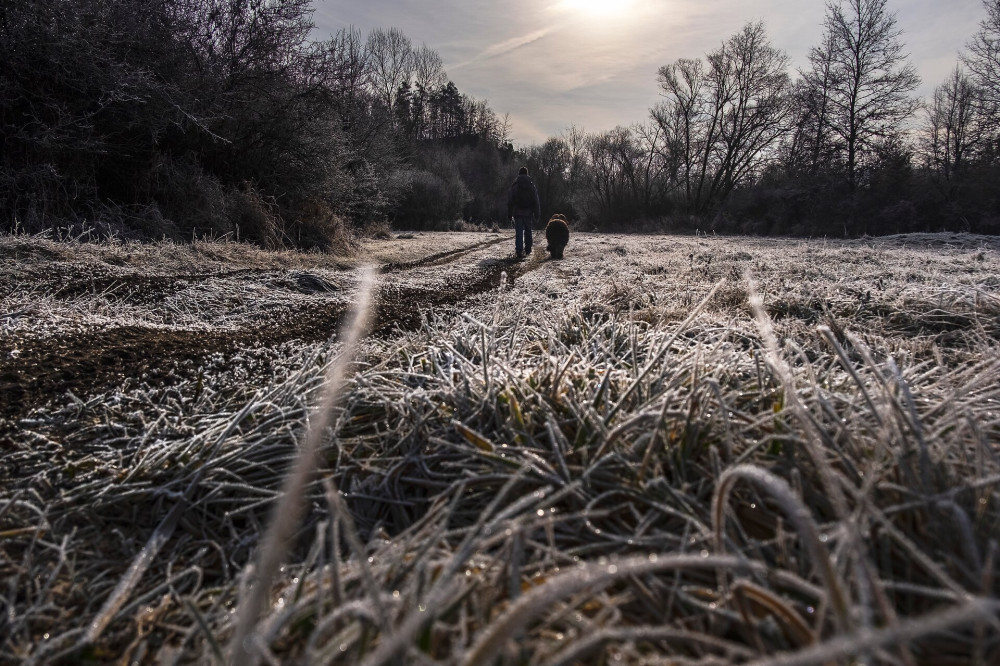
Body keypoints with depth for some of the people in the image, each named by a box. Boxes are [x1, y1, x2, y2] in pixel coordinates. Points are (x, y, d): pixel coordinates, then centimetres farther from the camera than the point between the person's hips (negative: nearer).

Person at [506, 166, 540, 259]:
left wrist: (509, 213, 4)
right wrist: (537, 213, 8)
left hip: (517, 212, -2)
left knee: (518, 232, -2)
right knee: (528, 231, 14)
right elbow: (536, 200, 4)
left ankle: (519, 251, -11)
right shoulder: (531, 184, 4)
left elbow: (510, 200, -1)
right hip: (528, 212, 2)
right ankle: (528, 251, 20)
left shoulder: (515, 185, 0)